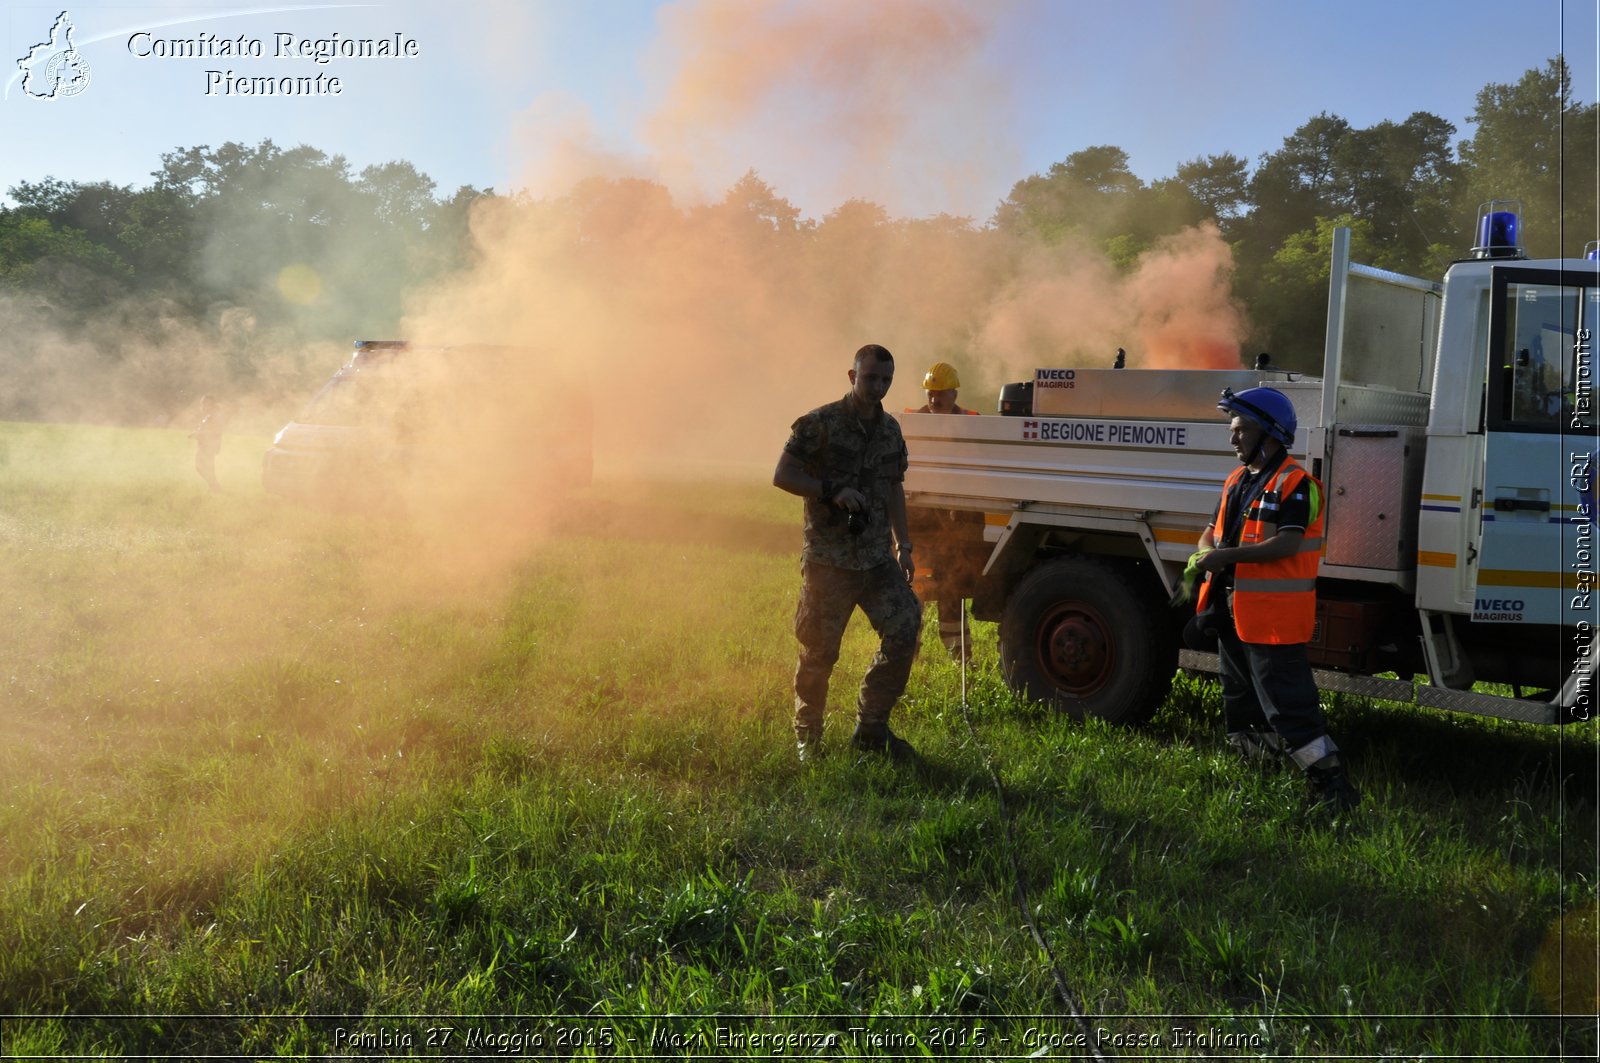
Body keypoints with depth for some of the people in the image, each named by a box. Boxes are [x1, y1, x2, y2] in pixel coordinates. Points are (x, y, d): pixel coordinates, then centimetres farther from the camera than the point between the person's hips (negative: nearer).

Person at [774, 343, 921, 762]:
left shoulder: (890, 431, 12)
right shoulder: (819, 424, -7)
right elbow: (782, 476, -9)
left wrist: (903, 545, 13)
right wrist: (832, 492, -20)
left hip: (877, 558, 5)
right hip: (828, 560, -5)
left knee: (905, 623, -6)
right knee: (819, 652, 2)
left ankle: (871, 728, 8)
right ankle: (807, 737, 22)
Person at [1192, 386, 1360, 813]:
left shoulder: (1294, 483, -14)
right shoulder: (1238, 480, 14)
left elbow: (1287, 544, -24)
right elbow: (1215, 529, 18)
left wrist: (1226, 555, -25)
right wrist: (1202, 554, -5)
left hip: (1274, 615, -9)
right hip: (1234, 612, 9)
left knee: (1287, 701, -10)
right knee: (1241, 698, 18)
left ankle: (1330, 781, -5)